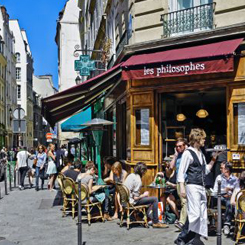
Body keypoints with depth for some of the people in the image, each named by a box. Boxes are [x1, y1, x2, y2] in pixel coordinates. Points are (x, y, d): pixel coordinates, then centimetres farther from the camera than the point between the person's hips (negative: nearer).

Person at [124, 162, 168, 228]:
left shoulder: (131, 175, 7)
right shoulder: (138, 179, -19)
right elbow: (135, 197, -22)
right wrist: (144, 195, -6)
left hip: (126, 199, 10)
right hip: (132, 202, -10)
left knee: (147, 197, 27)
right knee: (154, 199, -9)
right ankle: (155, 222, -2)